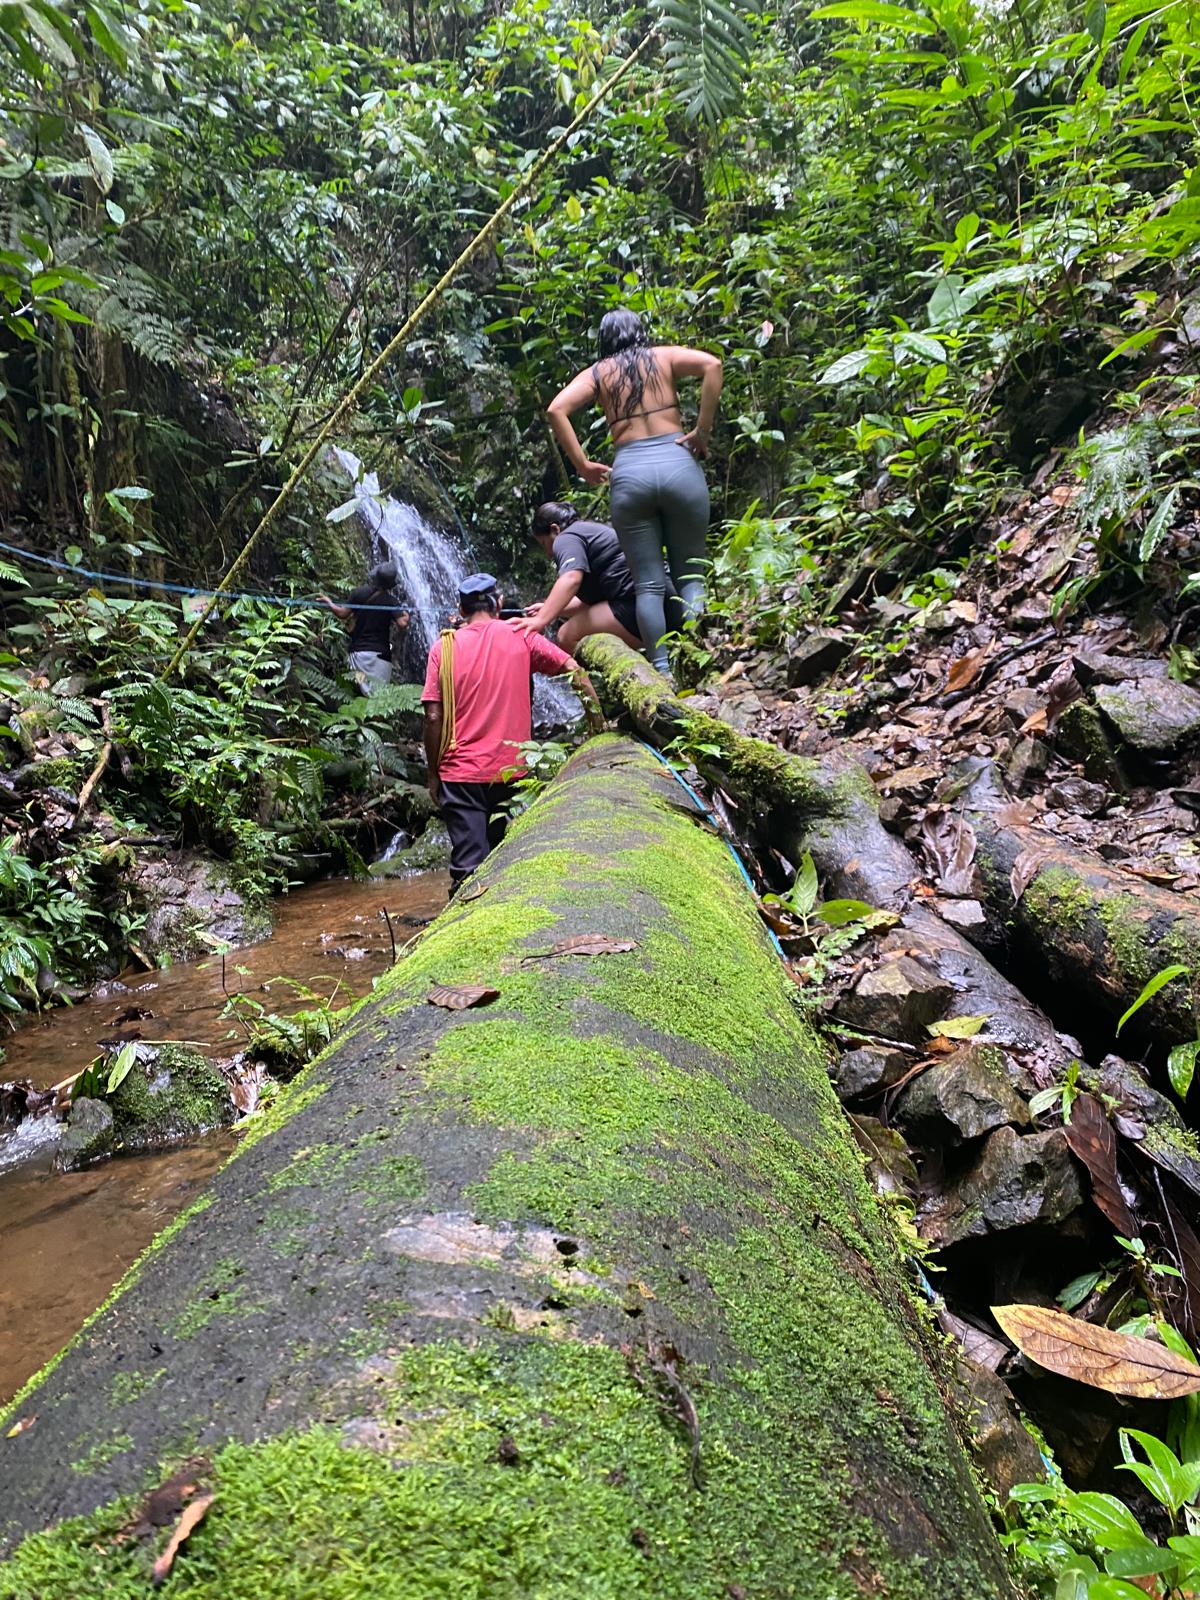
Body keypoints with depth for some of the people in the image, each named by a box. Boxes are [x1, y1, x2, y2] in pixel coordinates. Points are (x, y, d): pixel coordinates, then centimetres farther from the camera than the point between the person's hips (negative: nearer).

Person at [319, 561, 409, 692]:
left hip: (358, 650, 2)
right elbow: (402, 624, -15)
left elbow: (343, 614, 5)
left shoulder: (358, 593, 0)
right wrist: (405, 615, 7)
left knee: (367, 691, 6)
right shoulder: (391, 601, -5)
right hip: (381, 652, -2)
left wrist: (329, 602, 22)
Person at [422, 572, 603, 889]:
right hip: (512, 771, 2)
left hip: (461, 773, -1)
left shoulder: (443, 647, 1)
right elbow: (574, 670, -4)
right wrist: (597, 720, 3)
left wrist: (433, 774, 4)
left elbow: (433, 717, -4)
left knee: (469, 869, -2)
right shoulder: (521, 636, 3)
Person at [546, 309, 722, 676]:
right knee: (690, 575, 6)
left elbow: (557, 409, -1)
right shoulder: (665, 356, 13)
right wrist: (702, 430, -3)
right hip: (678, 463, 0)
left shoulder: (597, 373, 14)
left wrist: (582, 465, 1)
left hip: (629, 471, 0)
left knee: (648, 584, 4)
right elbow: (712, 364, -4)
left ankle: (662, 670, -1)